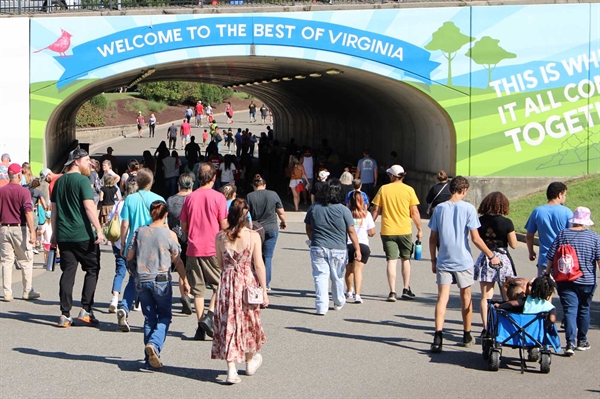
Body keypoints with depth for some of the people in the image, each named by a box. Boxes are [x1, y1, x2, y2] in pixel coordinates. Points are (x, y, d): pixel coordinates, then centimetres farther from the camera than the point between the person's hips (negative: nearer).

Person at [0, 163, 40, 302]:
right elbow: (28, 212, -17)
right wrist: (32, 232, -17)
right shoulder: (24, 191, -10)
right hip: (20, 228, -4)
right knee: (26, 262, 7)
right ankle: (28, 291, 11)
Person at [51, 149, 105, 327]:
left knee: (68, 272, 7)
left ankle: (65, 315, 3)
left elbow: (54, 209, 16)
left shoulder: (59, 181, 13)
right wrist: (99, 230, -16)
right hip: (83, 235, -6)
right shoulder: (82, 180, -9)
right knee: (92, 269, 7)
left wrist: (55, 232, 22)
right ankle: (86, 310, 1)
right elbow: (89, 207, -16)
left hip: (63, 236, 6)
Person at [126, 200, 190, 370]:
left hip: (142, 280, 3)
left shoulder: (139, 231, 0)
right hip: (161, 280, -3)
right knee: (165, 316, 11)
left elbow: (129, 256, 4)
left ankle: (150, 359, 10)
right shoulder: (169, 234, -7)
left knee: (149, 317, 12)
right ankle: (154, 344, -15)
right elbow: (177, 261, -2)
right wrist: (184, 281, 8)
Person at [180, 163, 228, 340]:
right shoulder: (218, 197, -6)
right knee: (219, 284, 9)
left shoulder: (189, 198, 4)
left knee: (198, 289, 8)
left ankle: (201, 327, 7)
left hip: (193, 249, 3)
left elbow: (183, 226, 7)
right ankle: (209, 316, -9)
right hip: (213, 249, -3)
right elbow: (224, 225, -6)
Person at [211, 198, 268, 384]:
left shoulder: (220, 236, -4)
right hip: (248, 282, -1)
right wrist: (264, 290, -2)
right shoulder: (253, 236, -11)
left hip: (227, 283, 1)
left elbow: (220, 264, 6)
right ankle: (251, 361, 35)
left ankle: (231, 370, -1)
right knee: (249, 323, 18)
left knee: (228, 325, 5)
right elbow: (259, 265, -9)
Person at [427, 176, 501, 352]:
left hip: (443, 261, 2)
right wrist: (491, 256, 0)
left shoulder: (439, 208, 2)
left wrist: (433, 260, 16)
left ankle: (438, 337, -19)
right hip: (463, 261, -1)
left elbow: (433, 238, 5)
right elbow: (475, 238, -10)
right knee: (466, 297, 14)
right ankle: (467, 336, 26)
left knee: (442, 298, -3)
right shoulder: (468, 208, -7)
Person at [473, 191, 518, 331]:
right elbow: (513, 245, -7)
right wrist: (513, 234, 9)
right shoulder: (506, 222, -12)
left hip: (485, 259, 2)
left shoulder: (480, 221, -3)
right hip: (502, 259, -2)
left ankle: (486, 328, 1)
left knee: (485, 296, 5)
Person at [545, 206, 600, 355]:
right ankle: (582, 341, 28)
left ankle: (570, 343, -18)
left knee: (570, 310, -3)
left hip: (565, 281, -1)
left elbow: (551, 257, -2)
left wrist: (547, 273, 10)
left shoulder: (562, 234, -3)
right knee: (584, 309, 17)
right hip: (587, 281, 1)